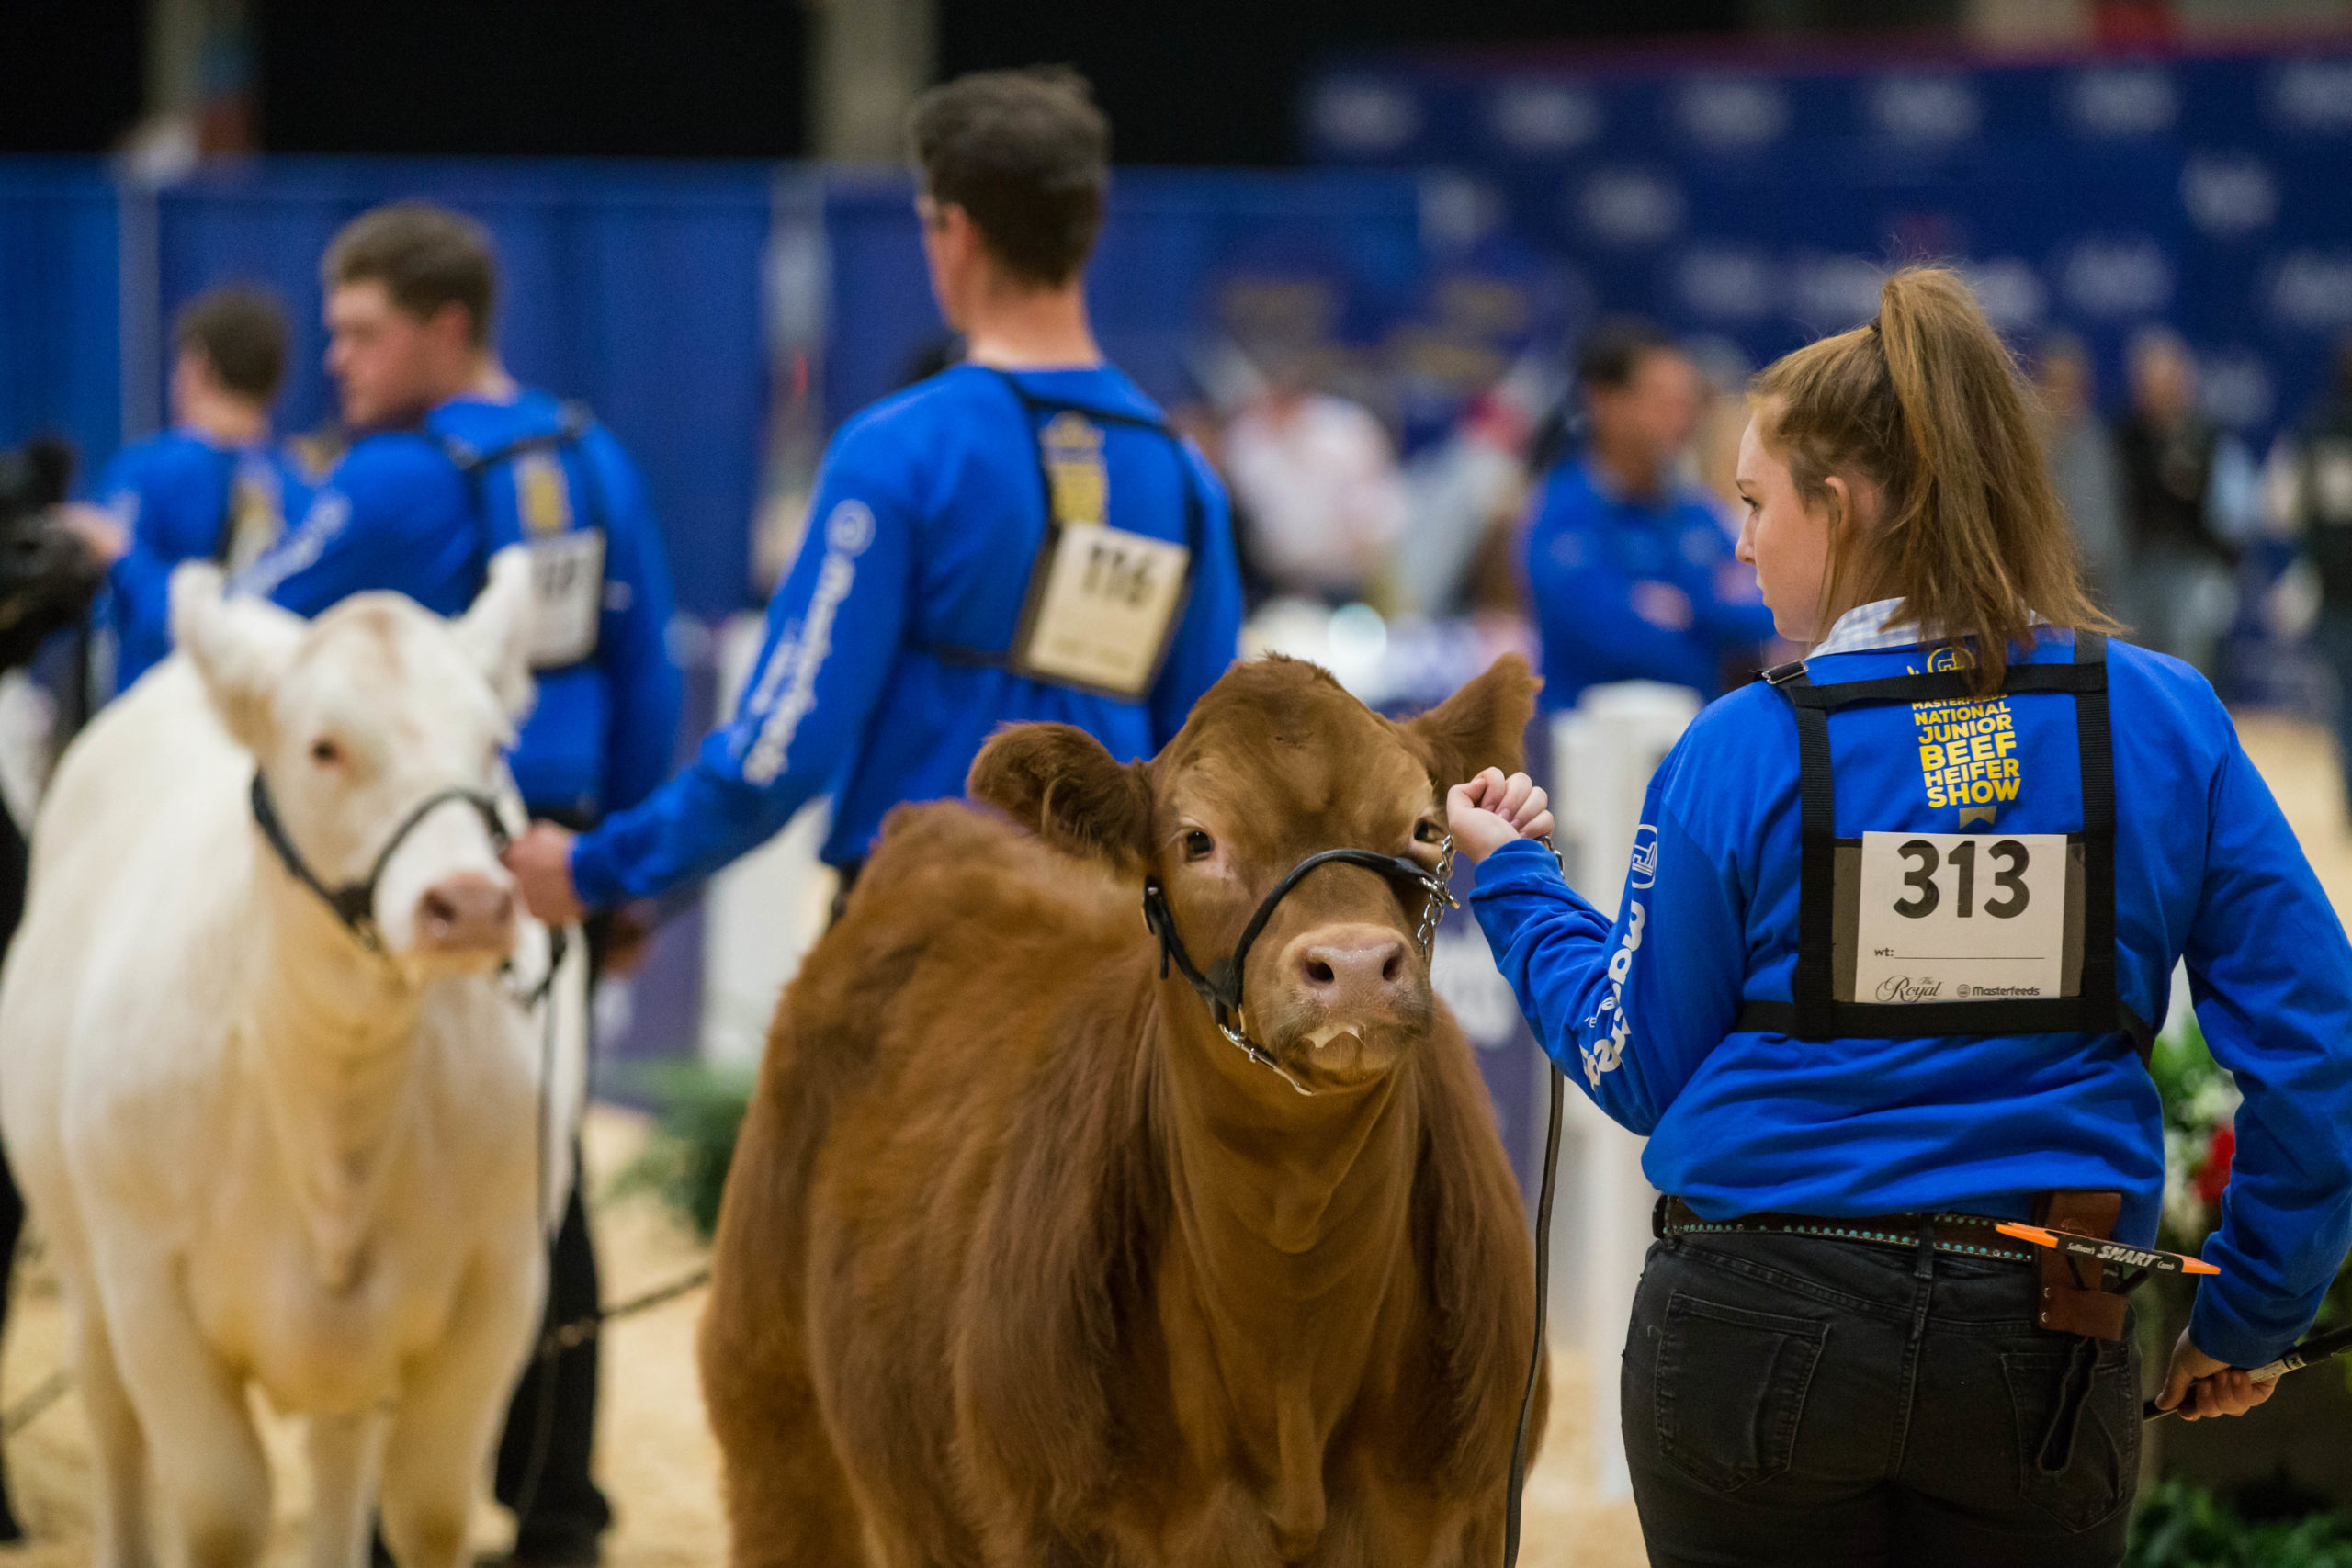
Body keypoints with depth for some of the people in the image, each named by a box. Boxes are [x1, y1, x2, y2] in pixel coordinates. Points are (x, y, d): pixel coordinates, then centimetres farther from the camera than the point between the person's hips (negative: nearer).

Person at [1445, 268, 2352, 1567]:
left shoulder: (1740, 752, -6)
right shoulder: (2169, 726, -1)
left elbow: (1637, 1068, 2)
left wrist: (1513, 878, 17)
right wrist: (2246, 1316, 8)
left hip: (1758, 1330, -1)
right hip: (2046, 1354, 1)